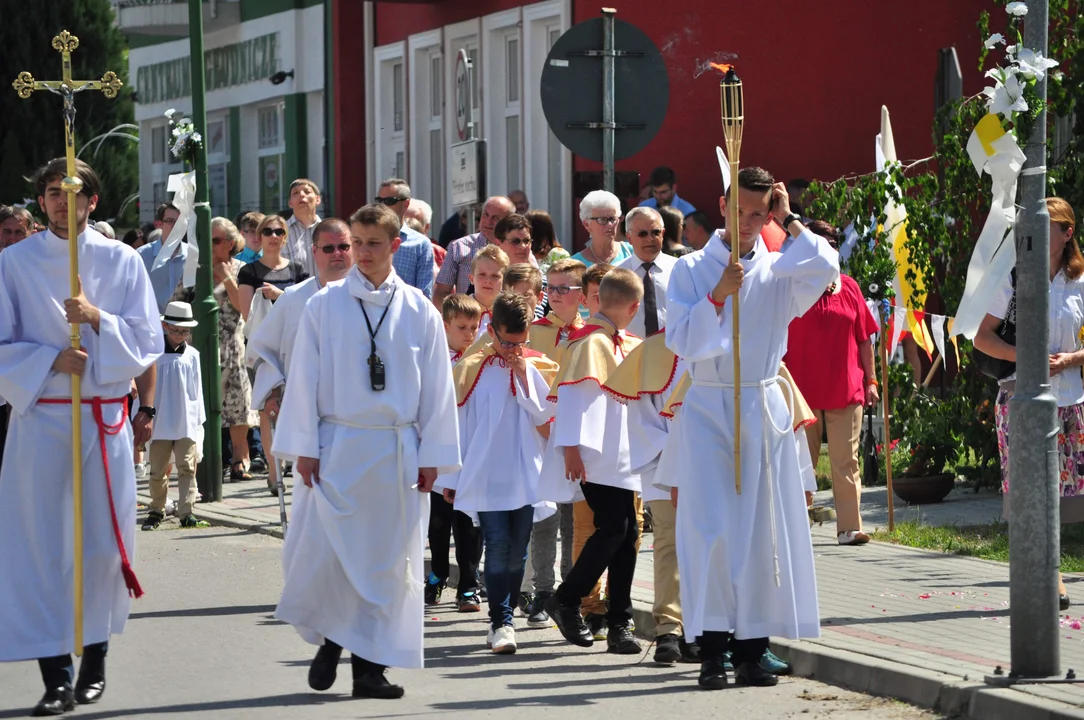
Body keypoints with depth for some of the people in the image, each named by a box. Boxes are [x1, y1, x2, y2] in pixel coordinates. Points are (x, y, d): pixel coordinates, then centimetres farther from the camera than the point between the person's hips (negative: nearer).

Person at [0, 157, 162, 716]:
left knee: (104, 542, 3)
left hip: (106, 417, 1)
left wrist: (97, 318, -15)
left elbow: (147, 342, 1)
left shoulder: (122, 262, 5)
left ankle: (95, 657, 22)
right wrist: (51, 360, -15)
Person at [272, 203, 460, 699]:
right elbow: (304, 379, 1)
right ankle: (329, 640, 18)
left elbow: (437, 385, 6)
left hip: (396, 452, 1)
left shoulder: (419, 312, 4)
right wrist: (304, 447, -4)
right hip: (337, 447, -1)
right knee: (323, 552, -7)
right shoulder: (325, 306, 1)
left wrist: (432, 454, 1)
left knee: (386, 557, 2)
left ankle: (370, 665, 9)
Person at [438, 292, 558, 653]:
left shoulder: (537, 367, 7)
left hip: (526, 475, 3)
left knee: (518, 550, 5)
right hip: (486, 475, -3)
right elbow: (455, 424, 4)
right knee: (498, 546, -11)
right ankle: (501, 622, -10)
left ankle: (503, 619, 16)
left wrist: (525, 373, -8)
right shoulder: (471, 368, 1)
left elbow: (545, 414, -2)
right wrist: (450, 478, 4)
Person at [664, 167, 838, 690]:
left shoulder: (780, 270, 6)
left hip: (763, 409, 1)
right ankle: (712, 648, -5)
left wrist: (789, 220, -5)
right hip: (708, 406, -1)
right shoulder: (691, 270, 4)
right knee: (709, 528, -7)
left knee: (762, 527, 0)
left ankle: (752, 647, 5)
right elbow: (681, 342, -4)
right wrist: (717, 297, -16)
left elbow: (825, 266, -15)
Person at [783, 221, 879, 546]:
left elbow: (864, 338, 12)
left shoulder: (849, 287, 9)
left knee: (846, 461, -1)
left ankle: (849, 527, -3)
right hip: (803, 390, -2)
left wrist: (871, 380, 6)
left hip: (846, 390, 2)